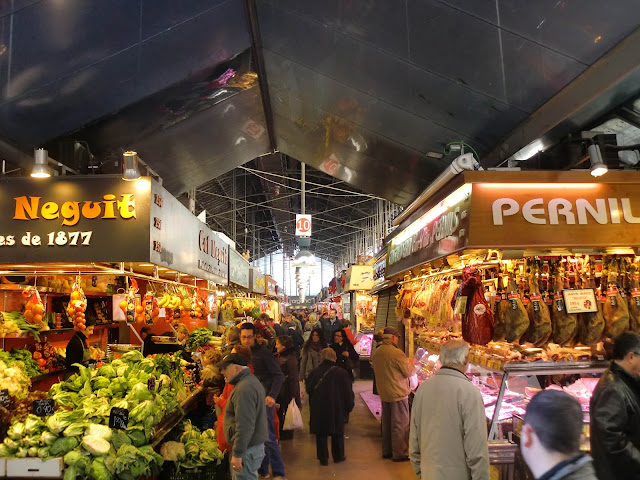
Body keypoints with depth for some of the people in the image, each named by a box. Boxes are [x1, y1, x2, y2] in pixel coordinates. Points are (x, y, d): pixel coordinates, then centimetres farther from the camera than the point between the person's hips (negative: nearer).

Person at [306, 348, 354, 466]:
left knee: (321, 434, 11)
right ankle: (338, 456, 25)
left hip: (318, 408, 1)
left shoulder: (315, 372, -5)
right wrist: (349, 406, 6)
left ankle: (323, 458, 14)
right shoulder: (341, 372, -8)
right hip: (336, 408, -1)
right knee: (337, 432, 15)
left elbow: (309, 390, 3)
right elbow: (348, 392, -5)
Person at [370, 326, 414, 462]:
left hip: (383, 394, 8)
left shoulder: (376, 353, 3)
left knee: (387, 423, 18)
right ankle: (400, 454, 11)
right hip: (398, 393, -7)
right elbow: (409, 372, -13)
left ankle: (386, 451, 27)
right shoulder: (397, 353, -19)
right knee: (400, 425, 4)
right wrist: (411, 364, 8)